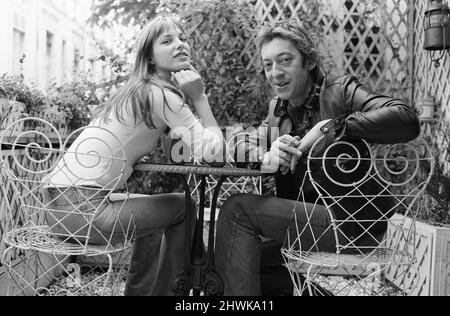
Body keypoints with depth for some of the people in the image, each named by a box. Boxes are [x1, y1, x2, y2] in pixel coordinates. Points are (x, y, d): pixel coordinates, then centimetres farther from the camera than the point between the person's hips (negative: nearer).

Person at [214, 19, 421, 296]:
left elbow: (407, 120, -20)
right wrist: (266, 157, -18)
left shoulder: (341, 92, -4)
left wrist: (329, 127, -23)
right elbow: (247, 146, 5)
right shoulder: (277, 109, 15)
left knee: (238, 209, -16)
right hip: (301, 221, 7)